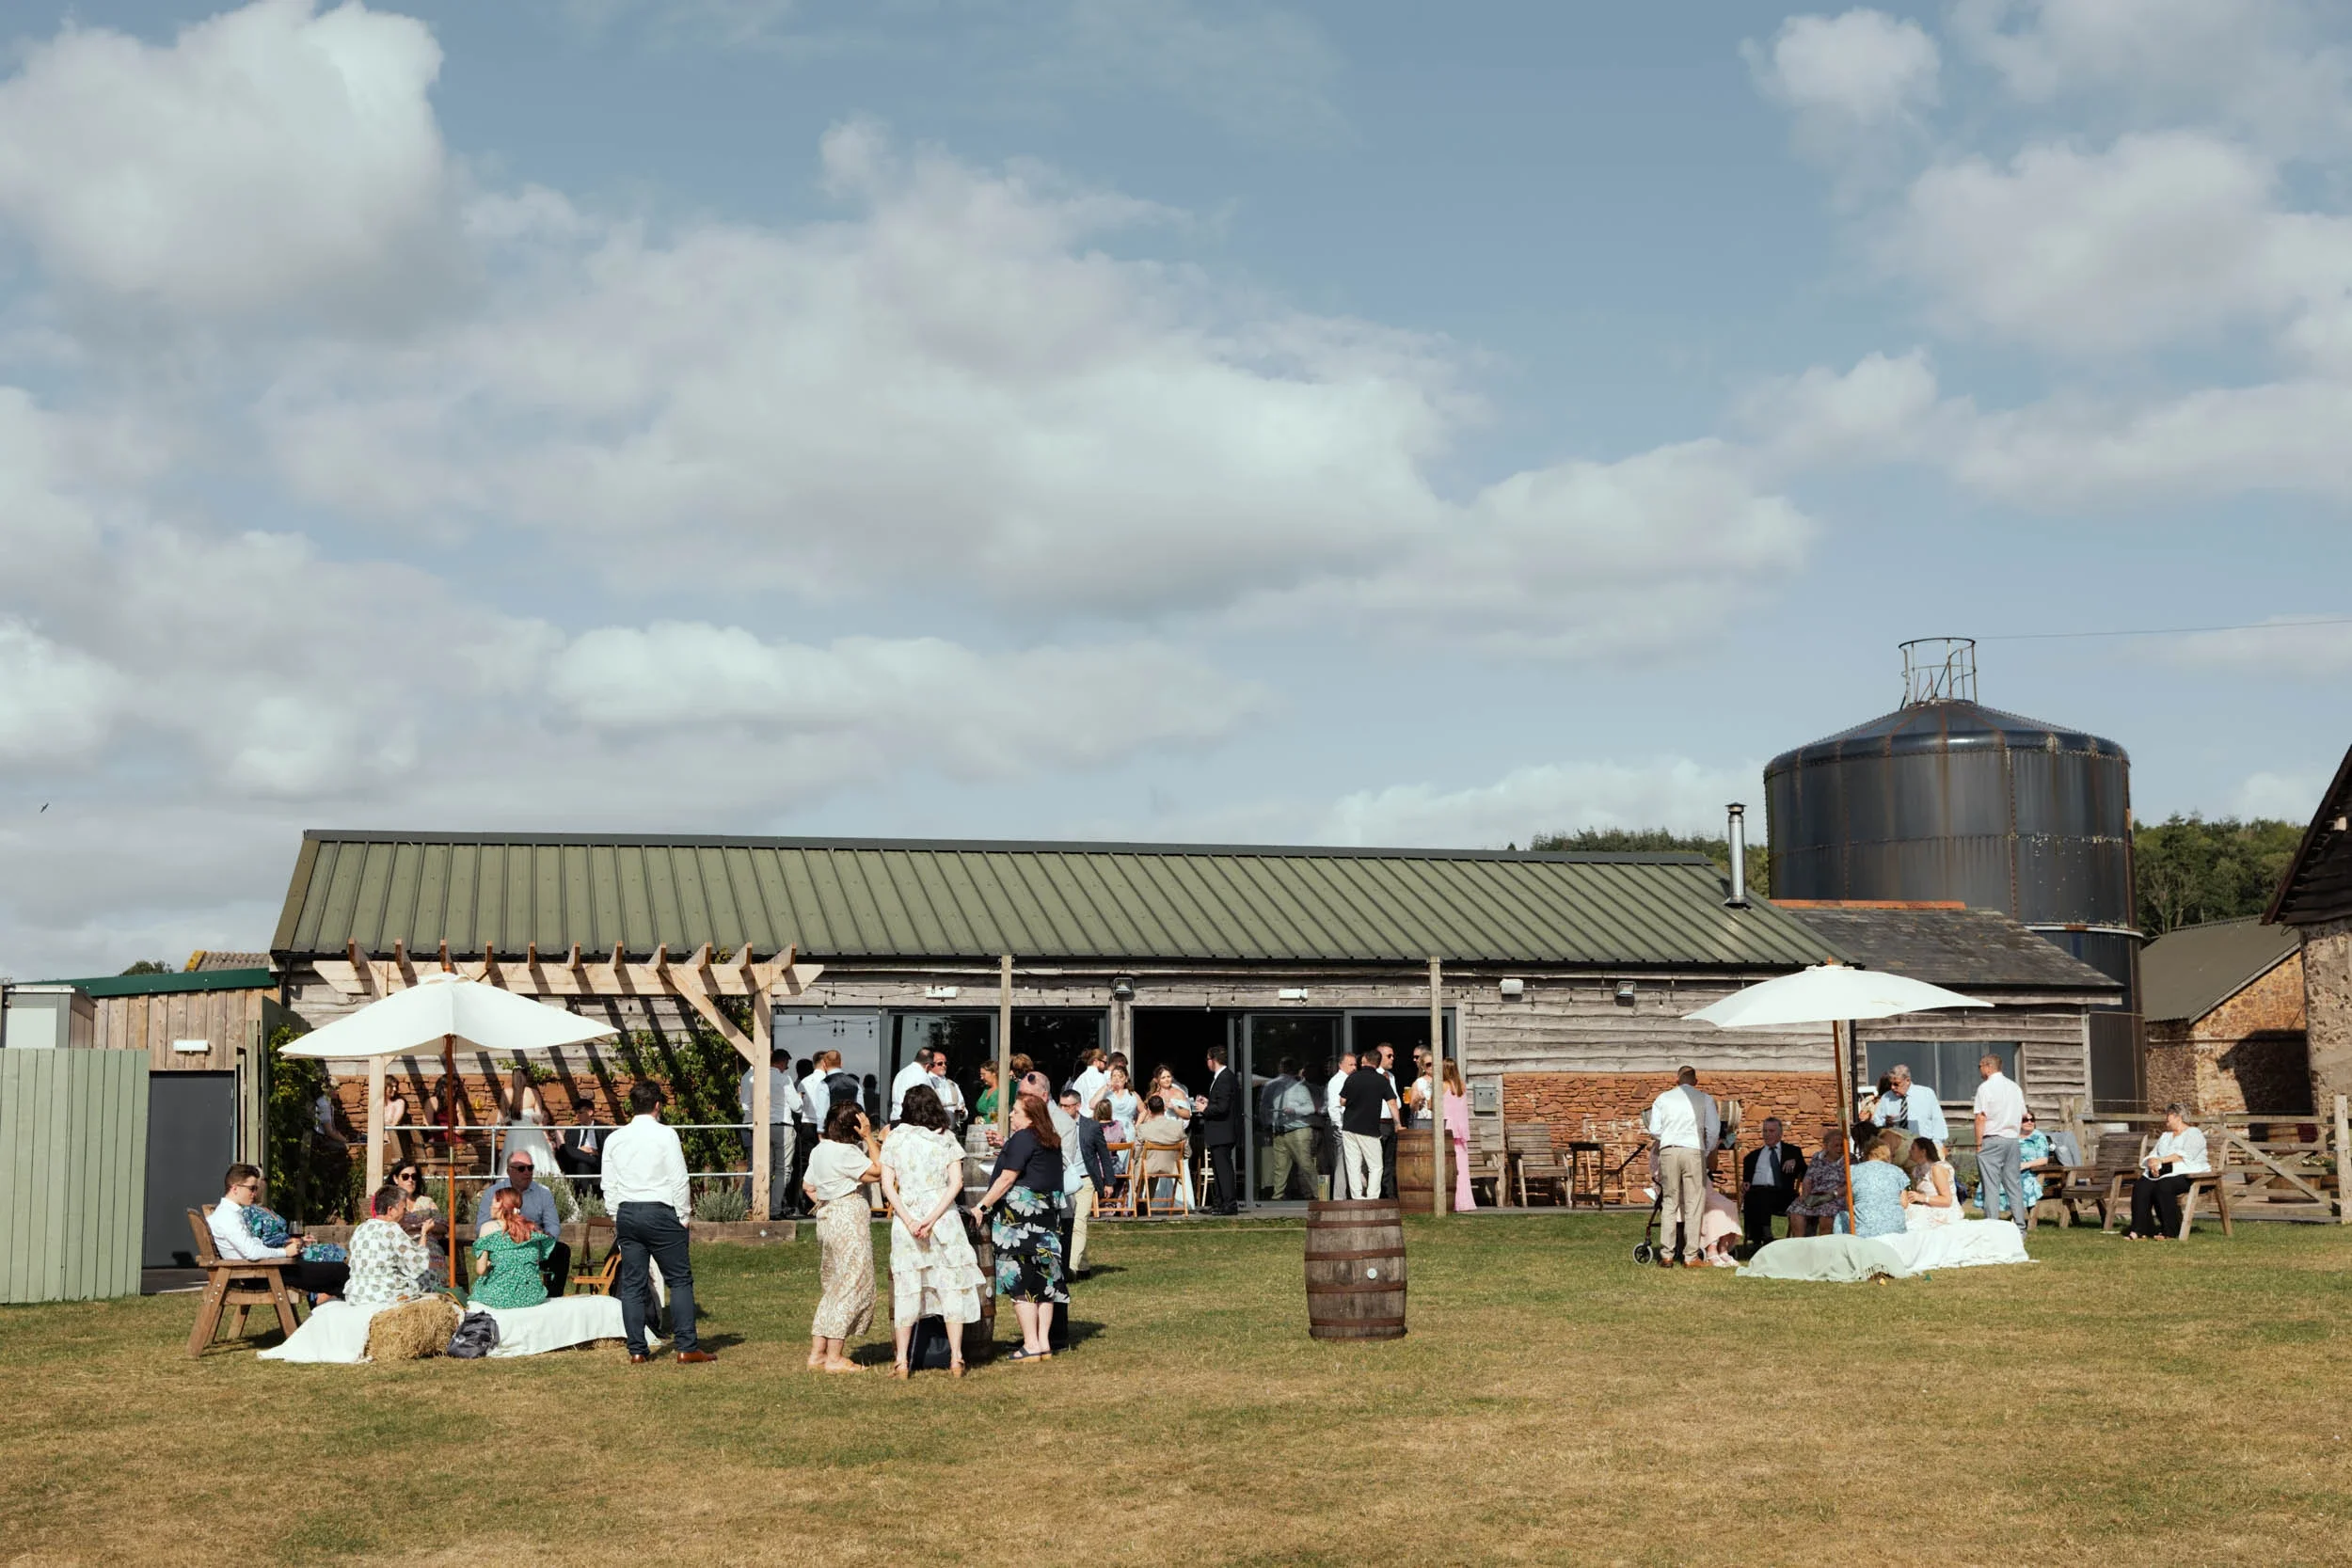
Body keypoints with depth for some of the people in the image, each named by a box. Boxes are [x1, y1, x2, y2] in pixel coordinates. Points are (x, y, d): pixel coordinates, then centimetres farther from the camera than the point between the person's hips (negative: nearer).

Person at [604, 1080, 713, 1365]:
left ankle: (637, 1351, 6)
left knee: (632, 1284, 7)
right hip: (661, 1213, -5)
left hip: (626, 1214, 5)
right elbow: (680, 1180, -7)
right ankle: (686, 1347, -4)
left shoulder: (614, 1139, 7)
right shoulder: (665, 1135, -7)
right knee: (680, 1280, 0)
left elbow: (609, 1185, 10)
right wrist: (683, 1216, 1)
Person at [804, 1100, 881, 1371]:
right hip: (850, 1220, -9)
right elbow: (878, 1171, -14)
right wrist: (869, 1137, -12)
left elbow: (810, 1189, 18)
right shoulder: (845, 1152, -17)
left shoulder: (819, 1151, 11)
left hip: (826, 1218, 9)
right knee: (853, 1287, -2)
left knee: (835, 1287, 17)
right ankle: (834, 1358, 0)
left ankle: (817, 1353, 17)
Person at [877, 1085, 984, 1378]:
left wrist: (908, 1220, -11)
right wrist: (933, 1219, -12)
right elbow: (956, 1183, -7)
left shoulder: (894, 1139, 3)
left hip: (906, 1218, 0)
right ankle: (956, 1358, 6)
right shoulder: (946, 1138, 3)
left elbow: (887, 1185, -5)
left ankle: (902, 1361, 6)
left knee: (906, 1288, 6)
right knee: (951, 1287, 7)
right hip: (944, 1218, 0)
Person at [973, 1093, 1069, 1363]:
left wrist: (982, 1206, -10)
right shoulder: (1052, 1142, 13)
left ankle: (1031, 1345, -6)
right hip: (1047, 1214, 8)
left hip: (1020, 1215, -8)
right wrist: (1006, 1150, 29)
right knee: (1043, 1279, 8)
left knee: (1020, 1280, -4)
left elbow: (1007, 1179, -15)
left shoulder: (1022, 1139, -11)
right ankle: (1044, 1343, 8)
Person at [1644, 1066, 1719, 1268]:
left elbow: (1654, 1130, 6)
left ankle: (1666, 1255, 5)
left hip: (1668, 1151, 2)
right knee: (1693, 1204, 0)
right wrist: (1707, 1151, 12)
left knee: (1669, 1202, 7)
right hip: (1694, 1151, -2)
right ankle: (1691, 1257, -2)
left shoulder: (1662, 1099, 12)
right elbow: (1713, 1129, 0)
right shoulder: (1705, 1099, 8)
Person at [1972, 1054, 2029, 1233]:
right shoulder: (2014, 1086, 14)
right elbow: (2023, 1115, 19)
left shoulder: (1985, 1087, -7)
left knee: (1991, 1186, -6)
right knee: (2014, 1184, 9)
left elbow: (1981, 1118, -11)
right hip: (2012, 1138, 6)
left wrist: (1978, 1144, -7)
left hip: (1992, 1139, -6)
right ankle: (2019, 1227, 8)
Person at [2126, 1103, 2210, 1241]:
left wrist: (2161, 1160, -14)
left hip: (2187, 1174, -7)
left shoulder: (2194, 1134, 4)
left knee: (2163, 1186, -37)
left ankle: (2169, 1231, -29)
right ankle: (2139, 1230, -31)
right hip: (2161, 1173, 7)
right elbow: (2153, 1155, 17)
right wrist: (2152, 1163, -7)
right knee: (2141, 1186, -23)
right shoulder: (2165, 1136, 29)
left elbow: (2185, 1156, -13)